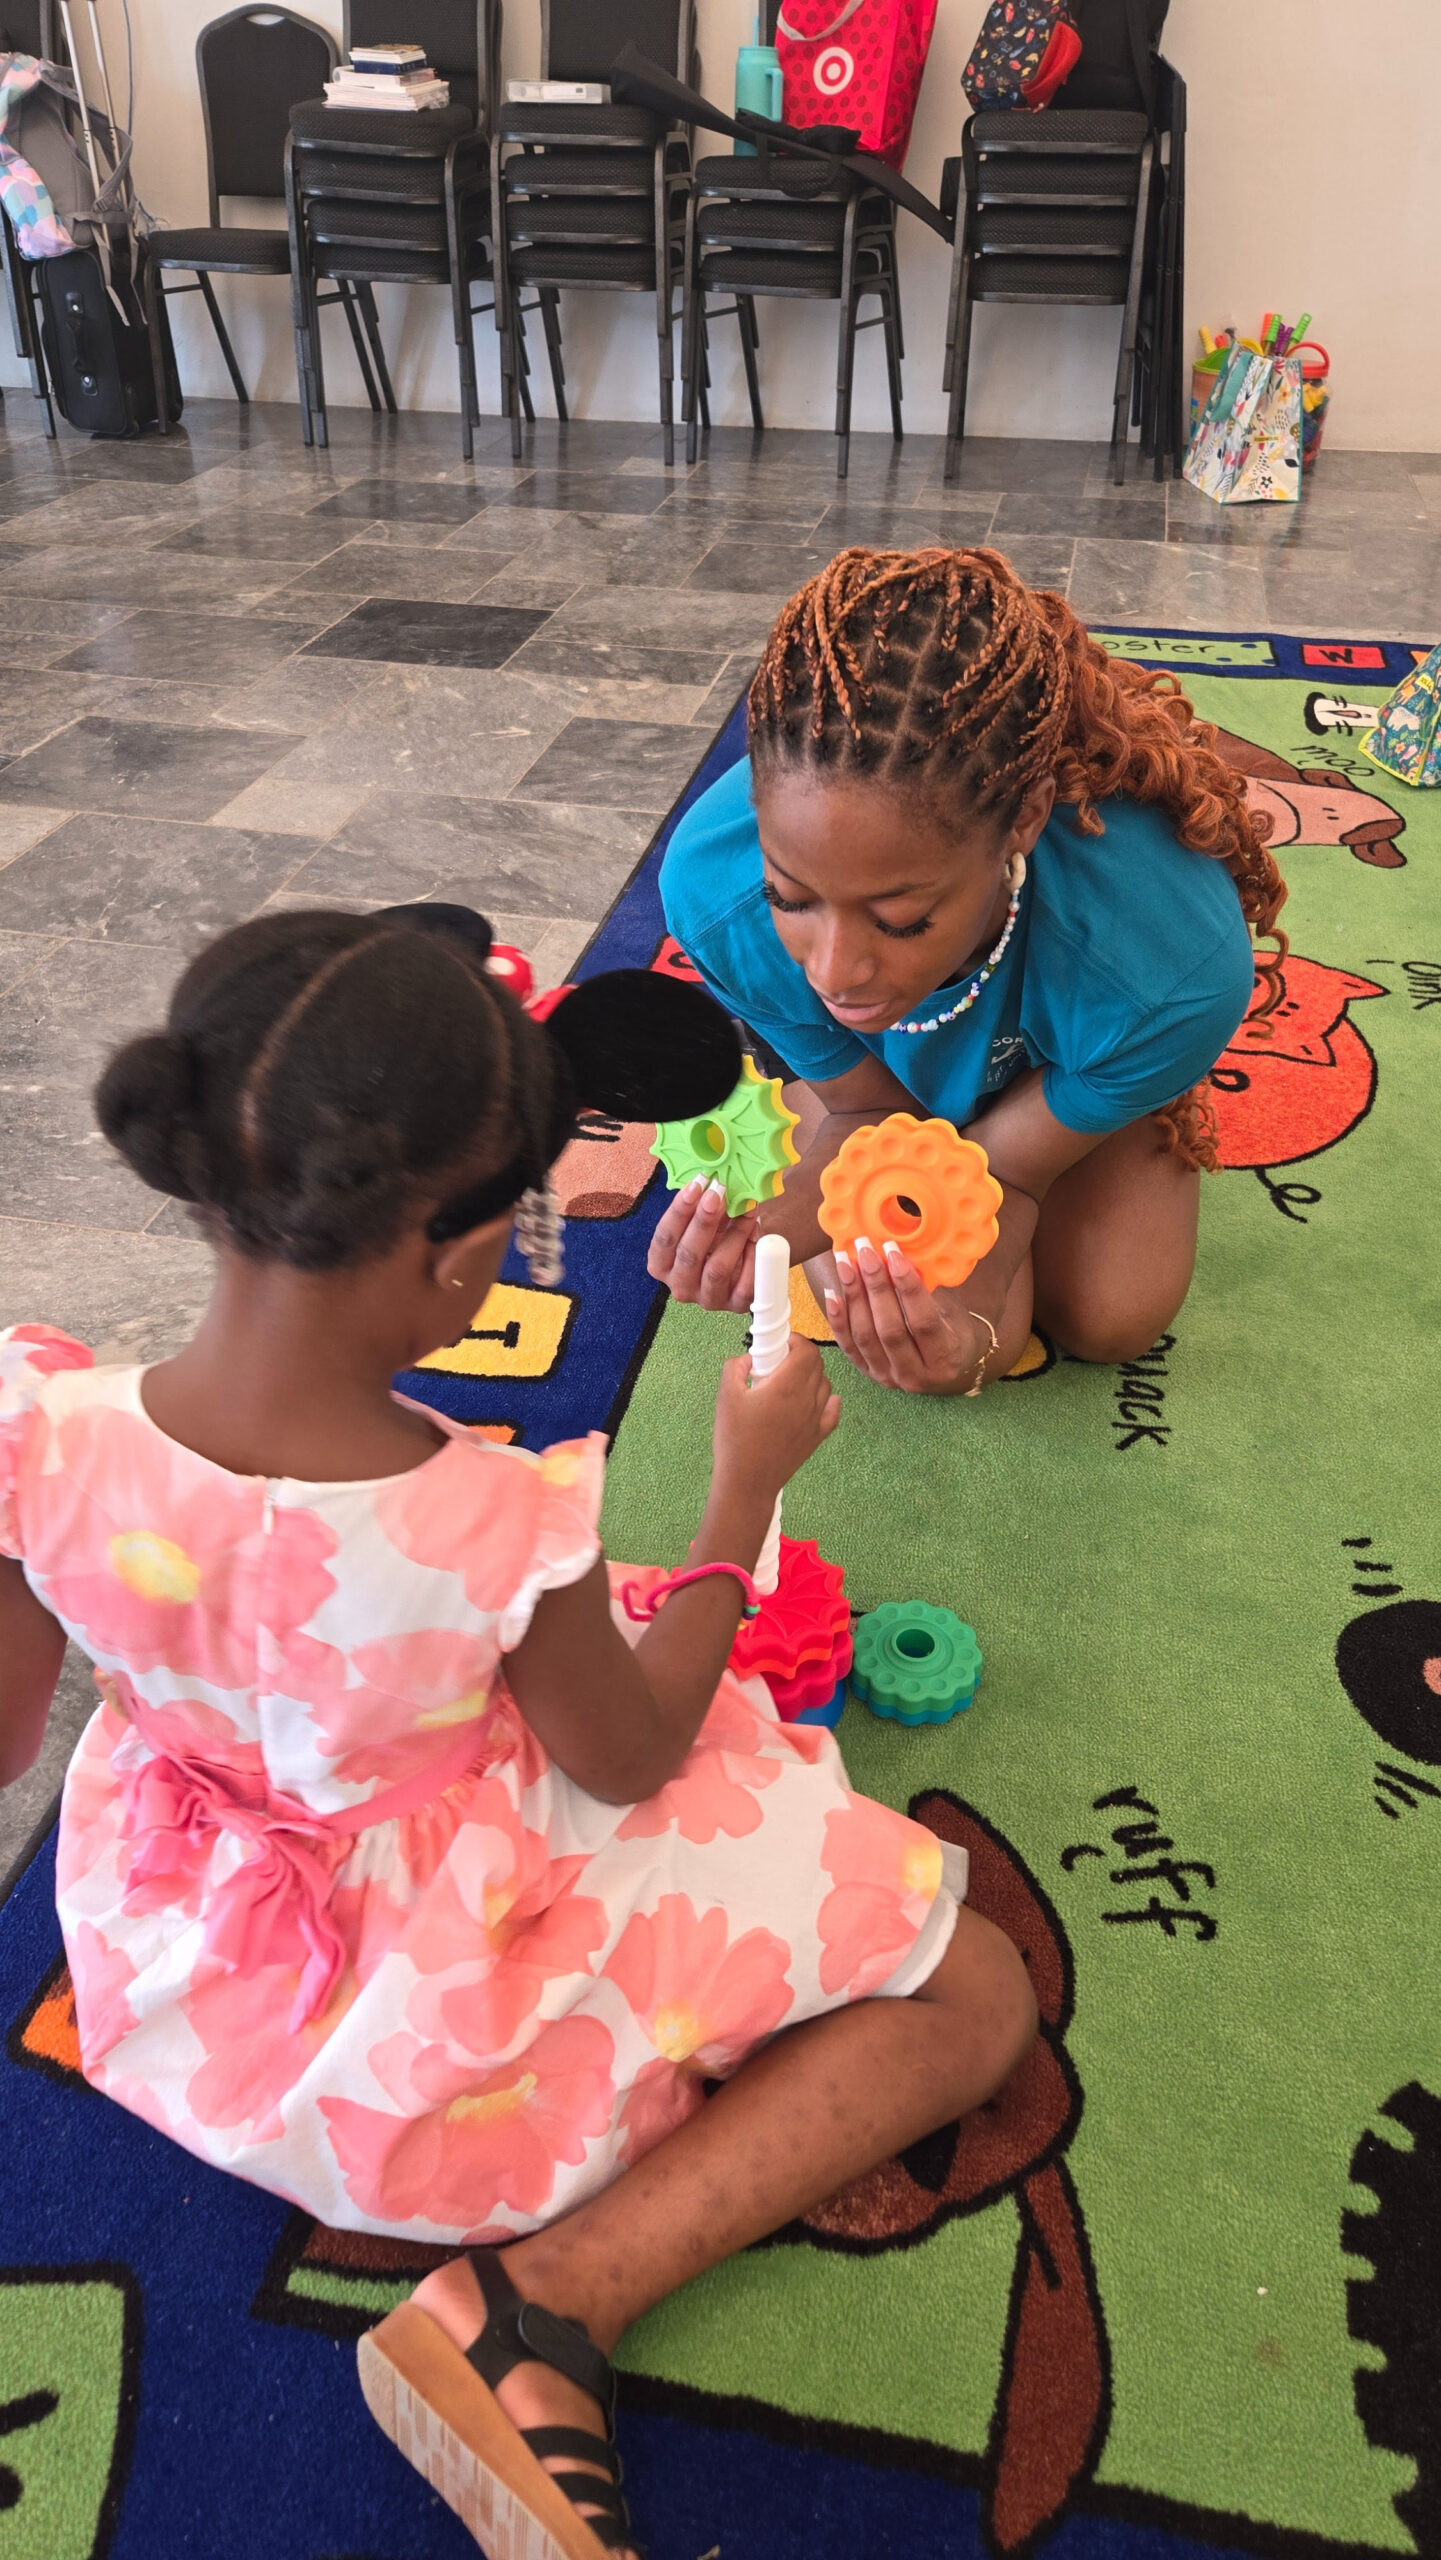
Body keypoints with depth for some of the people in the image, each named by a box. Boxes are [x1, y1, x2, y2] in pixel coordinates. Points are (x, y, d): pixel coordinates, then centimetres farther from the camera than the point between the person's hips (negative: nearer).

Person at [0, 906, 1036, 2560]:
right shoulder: (496, 1529, -35)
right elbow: (634, 1759, -13)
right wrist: (745, 1490, -6)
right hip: (441, 2031, -6)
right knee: (971, 1996, 2)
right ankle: (542, 2302, -8)